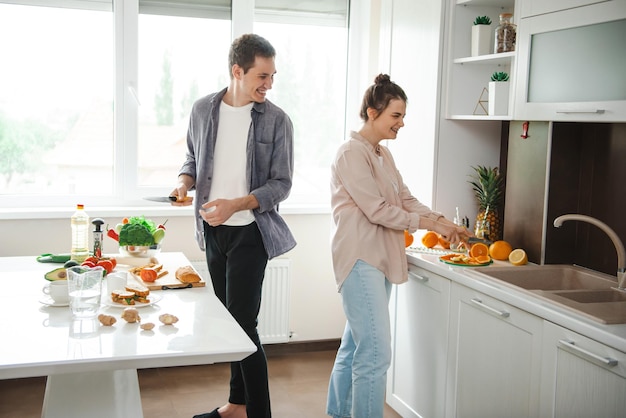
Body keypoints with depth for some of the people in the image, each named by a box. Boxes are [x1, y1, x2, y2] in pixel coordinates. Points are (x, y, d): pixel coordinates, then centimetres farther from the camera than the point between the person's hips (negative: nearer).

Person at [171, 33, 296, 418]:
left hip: (249, 232, -5)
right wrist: (185, 183, -6)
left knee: (242, 323, -8)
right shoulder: (203, 110, 2)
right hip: (213, 231, 5)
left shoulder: (276, 120, -8)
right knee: (228, 319, 14)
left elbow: (281, 184, -8)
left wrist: (235, 205, -21)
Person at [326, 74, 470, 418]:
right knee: (375, 354, -10)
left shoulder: (384, 155, 17)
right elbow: (377, 210, -16)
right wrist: (427, 223, -10)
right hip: (360, 260, -9)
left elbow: (406, 200, 14)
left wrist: (441, 221, -1)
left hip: (380, 260, 9)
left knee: (355, 347, 16)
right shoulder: (352, 153, -12)